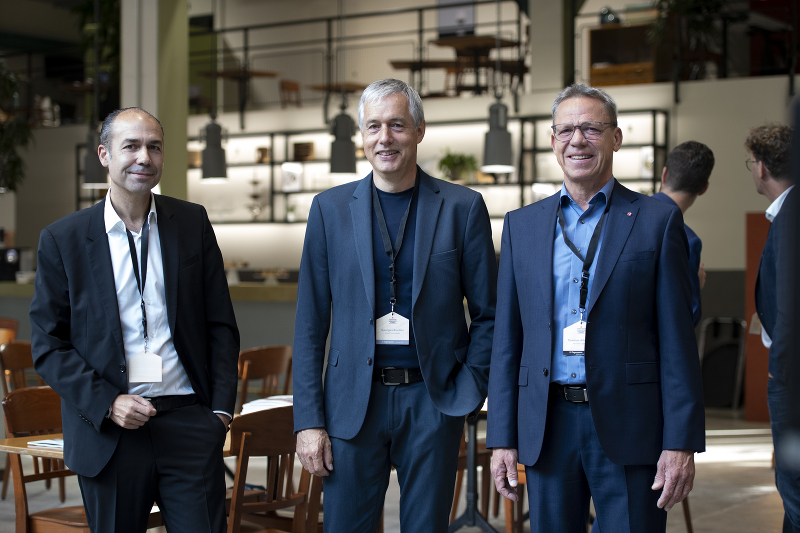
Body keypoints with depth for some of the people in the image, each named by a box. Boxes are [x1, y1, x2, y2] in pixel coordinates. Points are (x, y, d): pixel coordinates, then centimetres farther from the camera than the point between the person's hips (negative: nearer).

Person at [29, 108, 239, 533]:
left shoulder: (193, 223, 6)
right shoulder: (62, 239, 1)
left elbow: (220, 324, 8)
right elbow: (48, 347, 0)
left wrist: (221, 408, 0)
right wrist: (106, 403, -12)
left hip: (189, 423, 1)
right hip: (108, 431, -1)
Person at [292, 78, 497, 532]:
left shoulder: (463, 207, 2)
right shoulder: (330, 208, 5)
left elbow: (487, 316, 5)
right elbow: (310, 323, 5)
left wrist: (467, 397, -5)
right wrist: (309, 420, -1)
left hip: (432, 400, -1)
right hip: (354, 402, 1)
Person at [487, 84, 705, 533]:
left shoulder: (657, 221, 2)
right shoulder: (522, 225, 11)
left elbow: (678, 342, -2)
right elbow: (507, 340, 10)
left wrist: (681, 444, -8)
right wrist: (503, 438, 5)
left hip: (628, 427, -2)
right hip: (548, 427, 3)